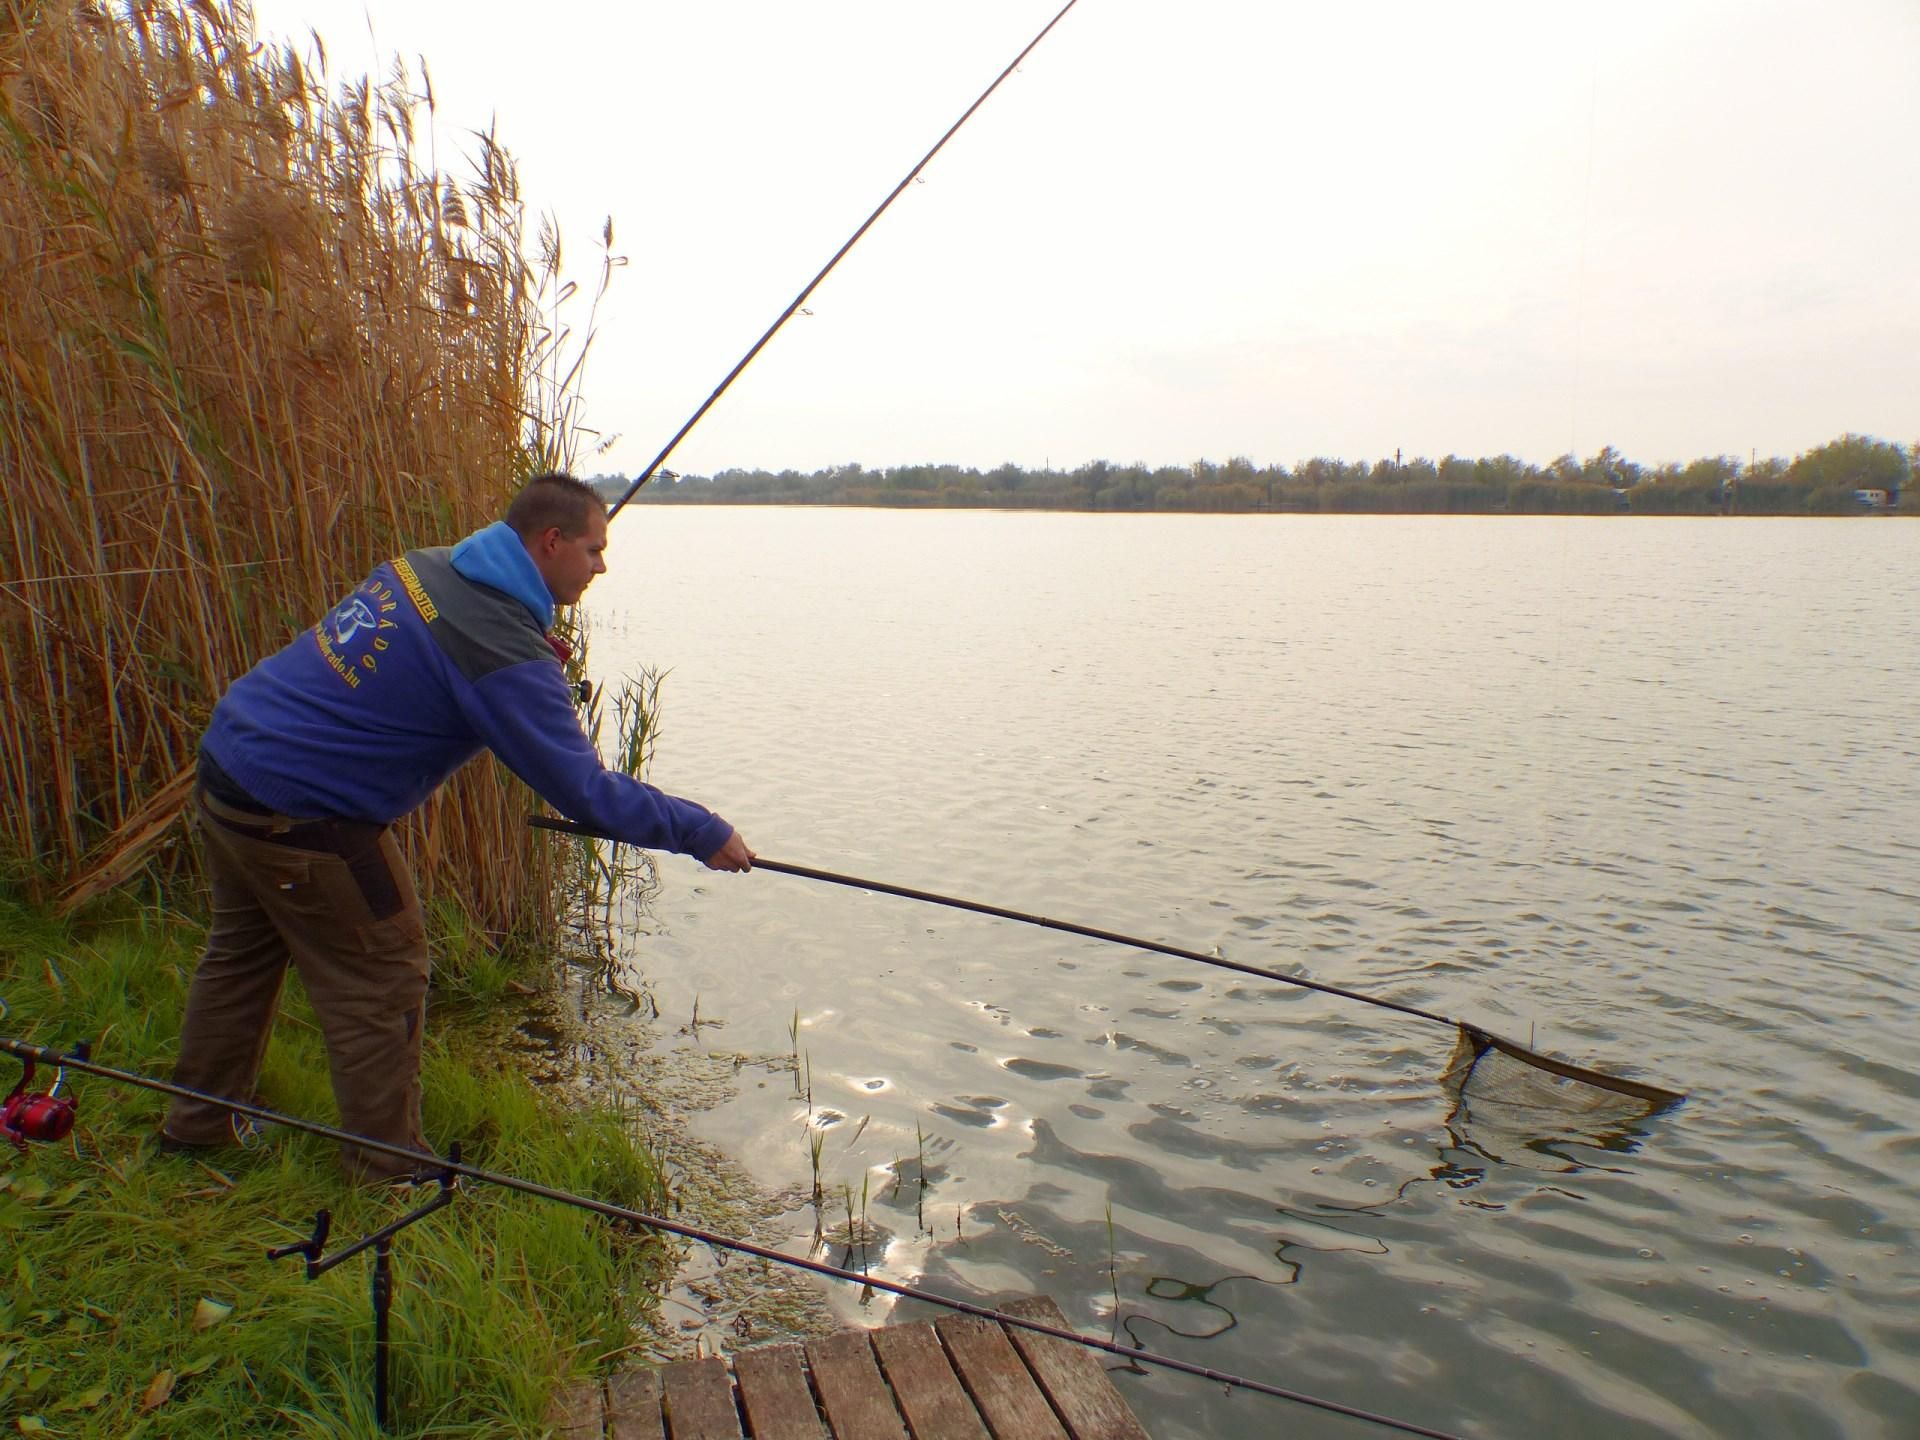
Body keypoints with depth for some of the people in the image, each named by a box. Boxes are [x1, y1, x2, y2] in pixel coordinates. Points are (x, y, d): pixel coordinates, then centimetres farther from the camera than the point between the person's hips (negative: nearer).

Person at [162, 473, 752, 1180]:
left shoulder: (425, 565, 3)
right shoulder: (507, 655, -23)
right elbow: (585, 790, -20)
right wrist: (704, 833, -10)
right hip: (297, 813, -9)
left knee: (243, 951, 25)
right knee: (381, 980, 5)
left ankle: (197, 1122, 44)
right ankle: (390, 1166, 20)